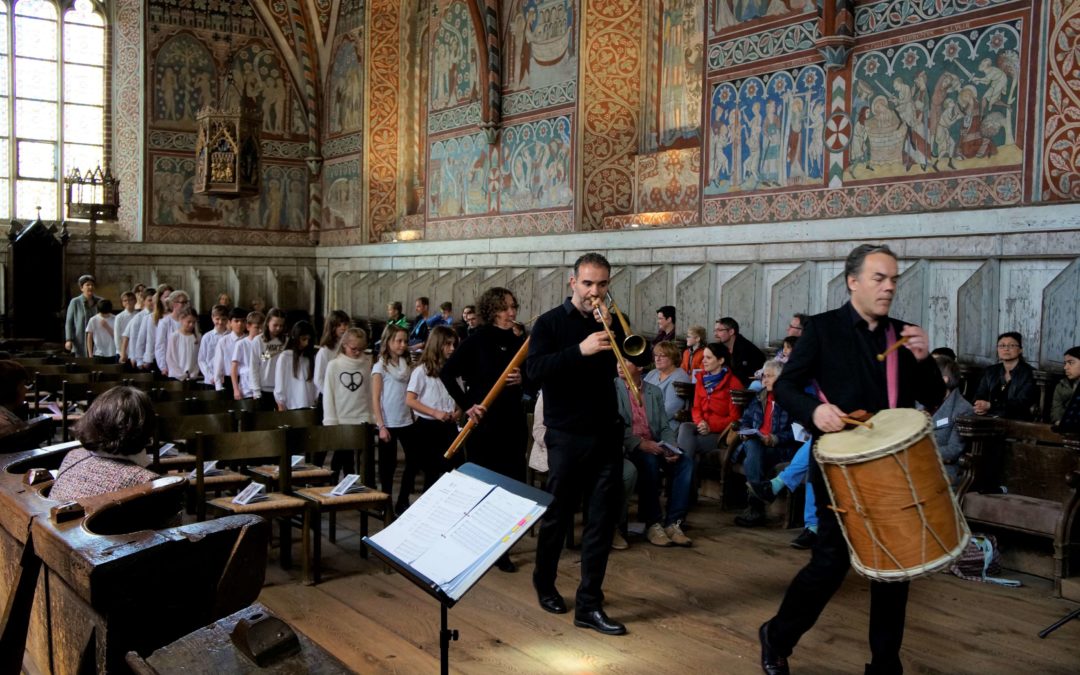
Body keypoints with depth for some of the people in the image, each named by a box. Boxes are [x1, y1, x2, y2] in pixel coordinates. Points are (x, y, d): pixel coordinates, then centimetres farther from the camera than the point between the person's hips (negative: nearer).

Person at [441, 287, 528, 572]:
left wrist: (523, 380, -9)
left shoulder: (519, 343, 9)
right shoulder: (478, 340, -4)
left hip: (513, 425, 5)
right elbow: (447, 373, -8)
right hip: (484, 424, -4)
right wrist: (467, 405, -14)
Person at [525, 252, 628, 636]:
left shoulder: (610, 323, 9)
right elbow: (533, 370, -18)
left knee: (603, 518, 1)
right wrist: (581, 350, -29)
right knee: (558, 514, 8)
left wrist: (612, 331, -15)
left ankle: (589, 605, 8)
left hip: (606, 432, 4)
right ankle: (545, 583, 32)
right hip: (567, 434, -3)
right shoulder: (550, 323, -3)